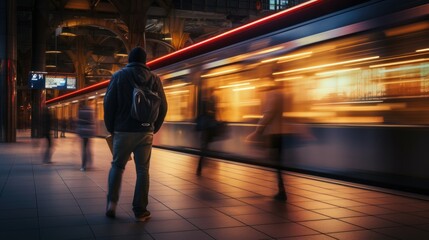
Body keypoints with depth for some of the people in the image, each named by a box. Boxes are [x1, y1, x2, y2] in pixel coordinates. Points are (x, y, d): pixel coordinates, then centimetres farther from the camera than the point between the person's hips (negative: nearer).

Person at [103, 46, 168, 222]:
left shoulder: (119, 76, 1)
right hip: (145, 132, 1)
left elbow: (108, 103, -3)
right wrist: (154, 128, 13)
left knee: (117, 165, 16)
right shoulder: (154, 78, 4)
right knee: (142, 170, 5)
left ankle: (112, 202, 3)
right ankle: (140, 211, 6)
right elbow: (163, 106, 2)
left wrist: (110, 127, 8)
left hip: (123, 130, 0)